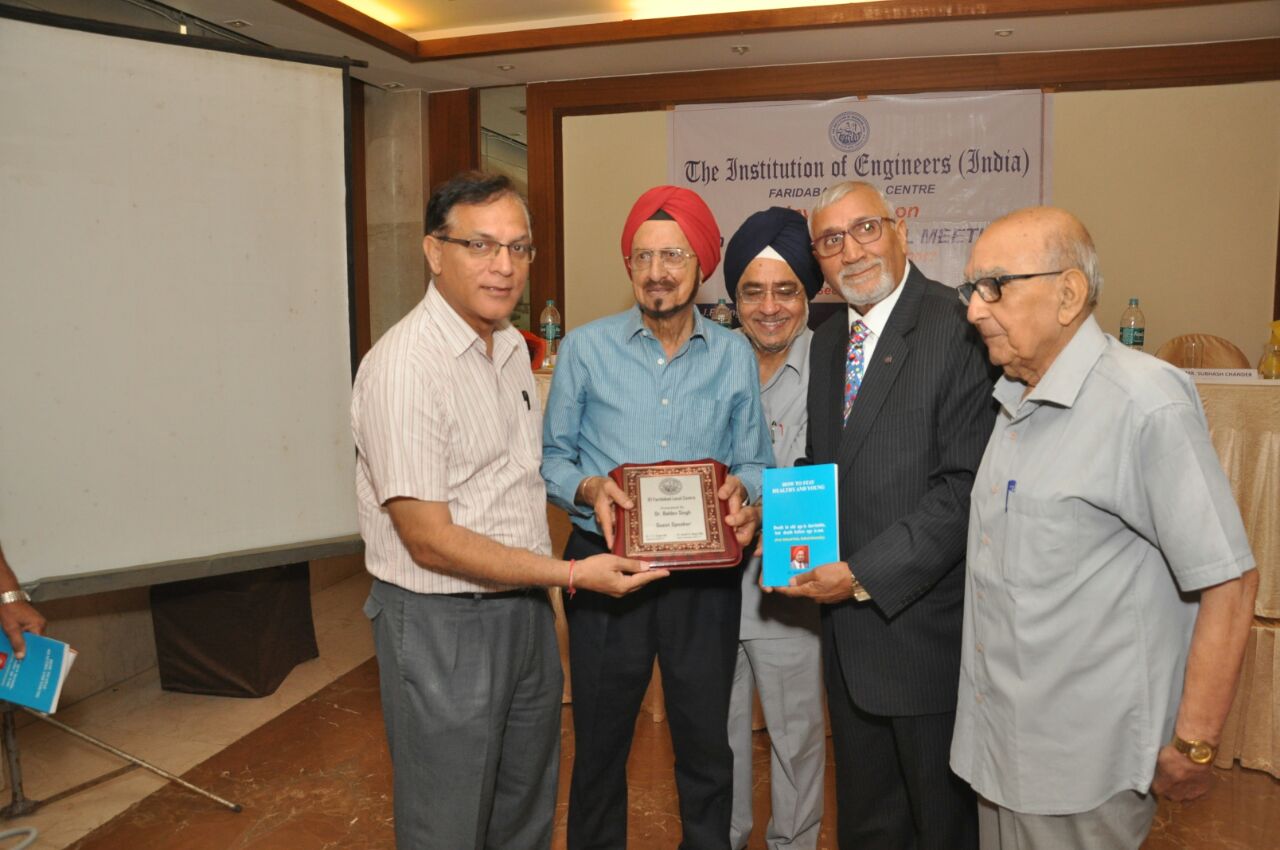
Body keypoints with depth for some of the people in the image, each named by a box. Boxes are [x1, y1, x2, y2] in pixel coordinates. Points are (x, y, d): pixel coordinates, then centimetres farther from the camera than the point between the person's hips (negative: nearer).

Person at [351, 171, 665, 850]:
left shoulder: (513, 346, 6)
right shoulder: (403, 366, -21)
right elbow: (430, 541, -21)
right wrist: (573, 574, -19)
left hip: (526, 608, 8)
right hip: (442, 623, -8)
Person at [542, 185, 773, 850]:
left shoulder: (734, 357, 3)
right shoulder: (585, 348, -1)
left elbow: (754, 461, 8)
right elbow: (553, 457, 3)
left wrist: (742, 489, -13)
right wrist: (587, 489, -17)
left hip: (705, 574, 1)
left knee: (706, 744, 15)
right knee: (599, 742, 14)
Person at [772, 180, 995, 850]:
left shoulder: (958, 330, -15)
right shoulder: (827, 341, 10)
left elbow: (966, 489, -21)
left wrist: (864, 575, -20)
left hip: (926, 630, -6)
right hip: (848, 629, 7)